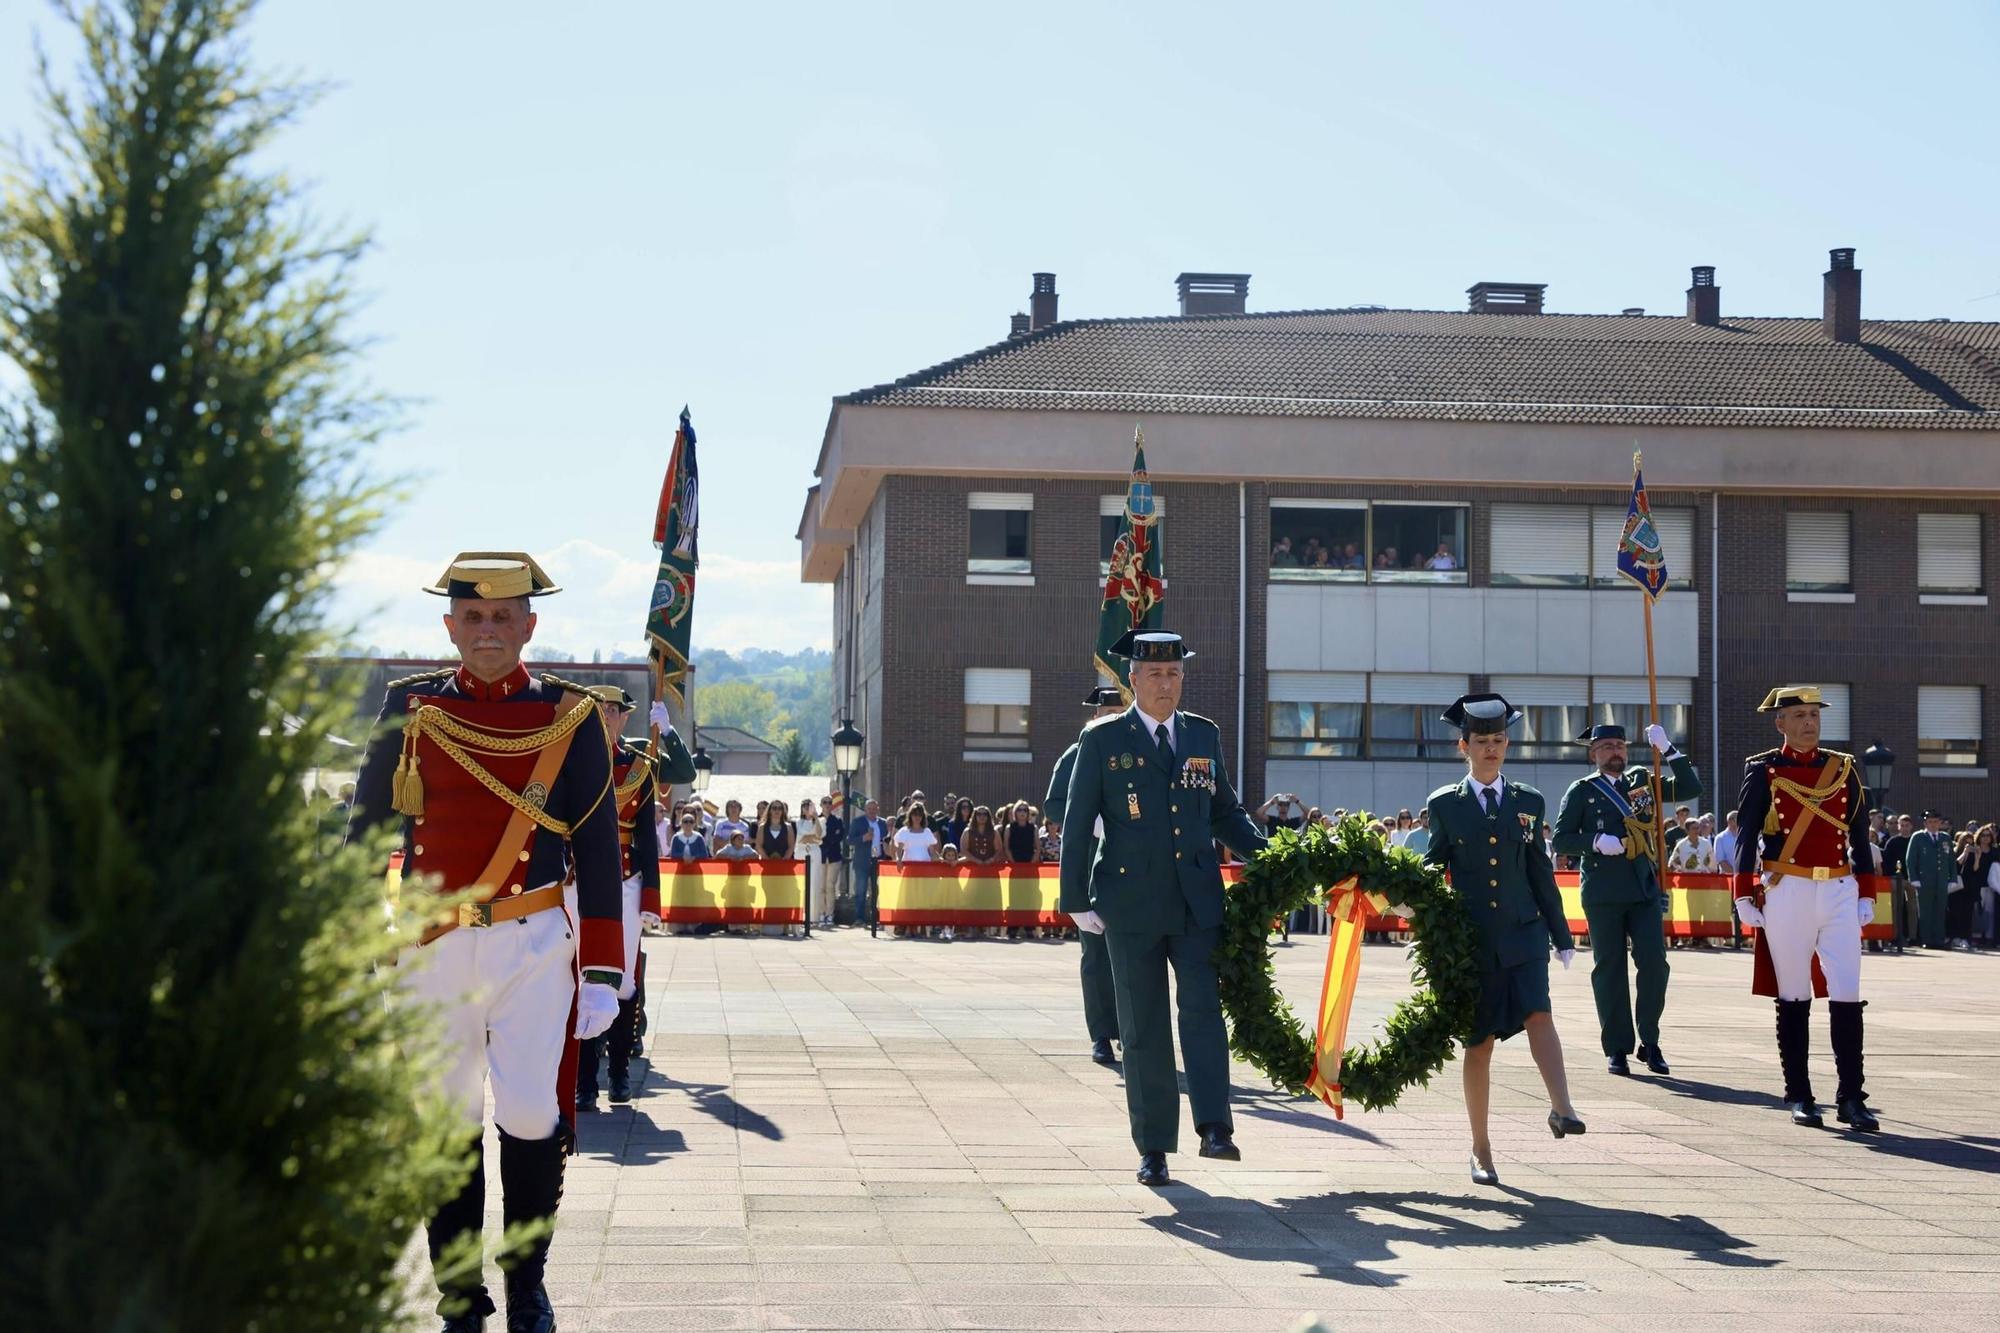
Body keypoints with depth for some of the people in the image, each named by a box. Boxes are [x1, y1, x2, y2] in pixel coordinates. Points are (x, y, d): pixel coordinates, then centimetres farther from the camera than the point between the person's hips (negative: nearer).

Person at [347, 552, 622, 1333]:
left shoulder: (571, 718, 3)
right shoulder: (410, 708, 6)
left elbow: (598, 851, 4)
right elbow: (365, 830, 11)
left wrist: (602, 972, 0)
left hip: (534, 946, -1)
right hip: (433, 947, 1)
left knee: (532, 1114, -9)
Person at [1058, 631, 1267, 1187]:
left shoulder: (1205, 735, 10)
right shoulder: (1103, 740, 1)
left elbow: (1226, 811, 20)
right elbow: (1077, 824, 2)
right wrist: (1077, 901, -3)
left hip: (1197, 901, 2)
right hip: (1130, 903, -2)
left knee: (1204, 1007, -14)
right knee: (1143, 1030, 3)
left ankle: (1214, 1127, -19)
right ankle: (1153, 1147, 9)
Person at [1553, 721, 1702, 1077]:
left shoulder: (1642, 781, 13)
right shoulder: (1582, 791, 5)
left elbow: (1690, 788, 7)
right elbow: (1561, 840, 2)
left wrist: (1667, 750, -3)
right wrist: (1596, 841, -15)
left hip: (1645, 888, 2)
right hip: (1603, 893, -2)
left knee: (1654, 963, -6)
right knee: (1609, 969, 1)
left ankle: (1650, 1042, 7)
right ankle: (1617, 1049, 7)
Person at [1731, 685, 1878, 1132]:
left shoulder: (1845, 768, 10)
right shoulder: (1763, 770, 2)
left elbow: (1859, 837, 13)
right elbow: (1747, 837, 2)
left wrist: (1866, 895, 10)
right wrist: (1745, 896, -3)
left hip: (1839, 892, 2)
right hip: (1786, 894, -2)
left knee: (1847, 995, -4)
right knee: (1793, 998, 4)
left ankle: (1851, 1099, -1)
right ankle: (1799, 1097, 12)